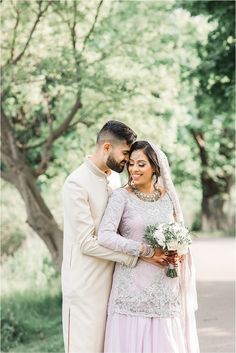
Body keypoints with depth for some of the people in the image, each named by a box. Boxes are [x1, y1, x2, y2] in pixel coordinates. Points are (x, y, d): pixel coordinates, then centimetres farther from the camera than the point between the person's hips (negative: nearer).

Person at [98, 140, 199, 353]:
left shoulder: (168, 196, 8)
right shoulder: (121, 196, -4)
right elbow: (105, 236, -17)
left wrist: (177, 254, -4)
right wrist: (145, 251, -18)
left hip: (164, 287, 3)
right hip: (132, 286, -3)